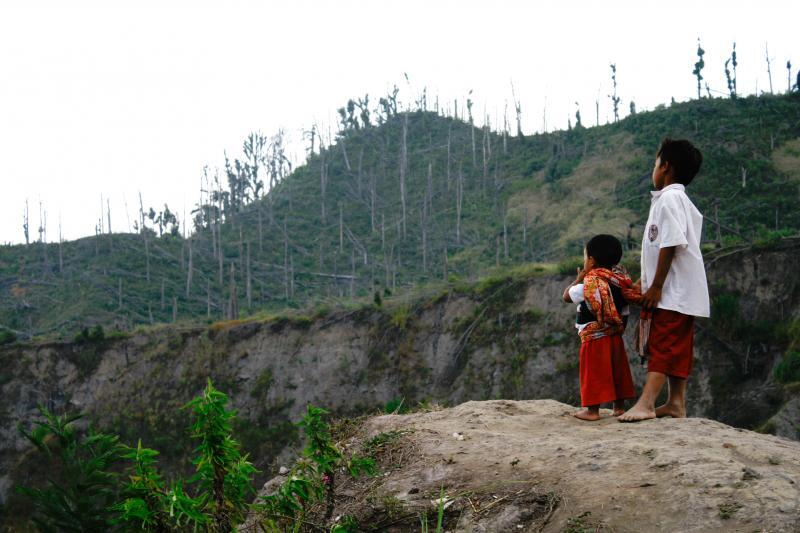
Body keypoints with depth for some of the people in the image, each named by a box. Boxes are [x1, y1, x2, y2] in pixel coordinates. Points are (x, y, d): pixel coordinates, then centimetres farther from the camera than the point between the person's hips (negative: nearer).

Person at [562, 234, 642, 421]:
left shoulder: (589, 284, -17)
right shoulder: (621, 282, 4)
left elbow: (567, 296, -5)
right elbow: (624, 314, 9)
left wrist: (579, 278, 4)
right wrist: (619, 331, 18)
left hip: (594, 339, -7)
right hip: (615, 337, 7)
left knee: (594, 374, -1)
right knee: (617, 371, 14)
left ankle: (592, 410, 1)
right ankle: (619, 407, 20)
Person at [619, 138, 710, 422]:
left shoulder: (669, 198, -13)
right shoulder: (681, 200, 20)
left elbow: (671, 243, -21)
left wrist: (656, 286, -20)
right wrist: (650, 283, 20)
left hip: (673, 291, -10)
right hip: (681, 292, 10)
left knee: (662, 346, -16)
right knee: (676, 348, 12)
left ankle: (646, 403, -22)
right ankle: (676, 403, 16)